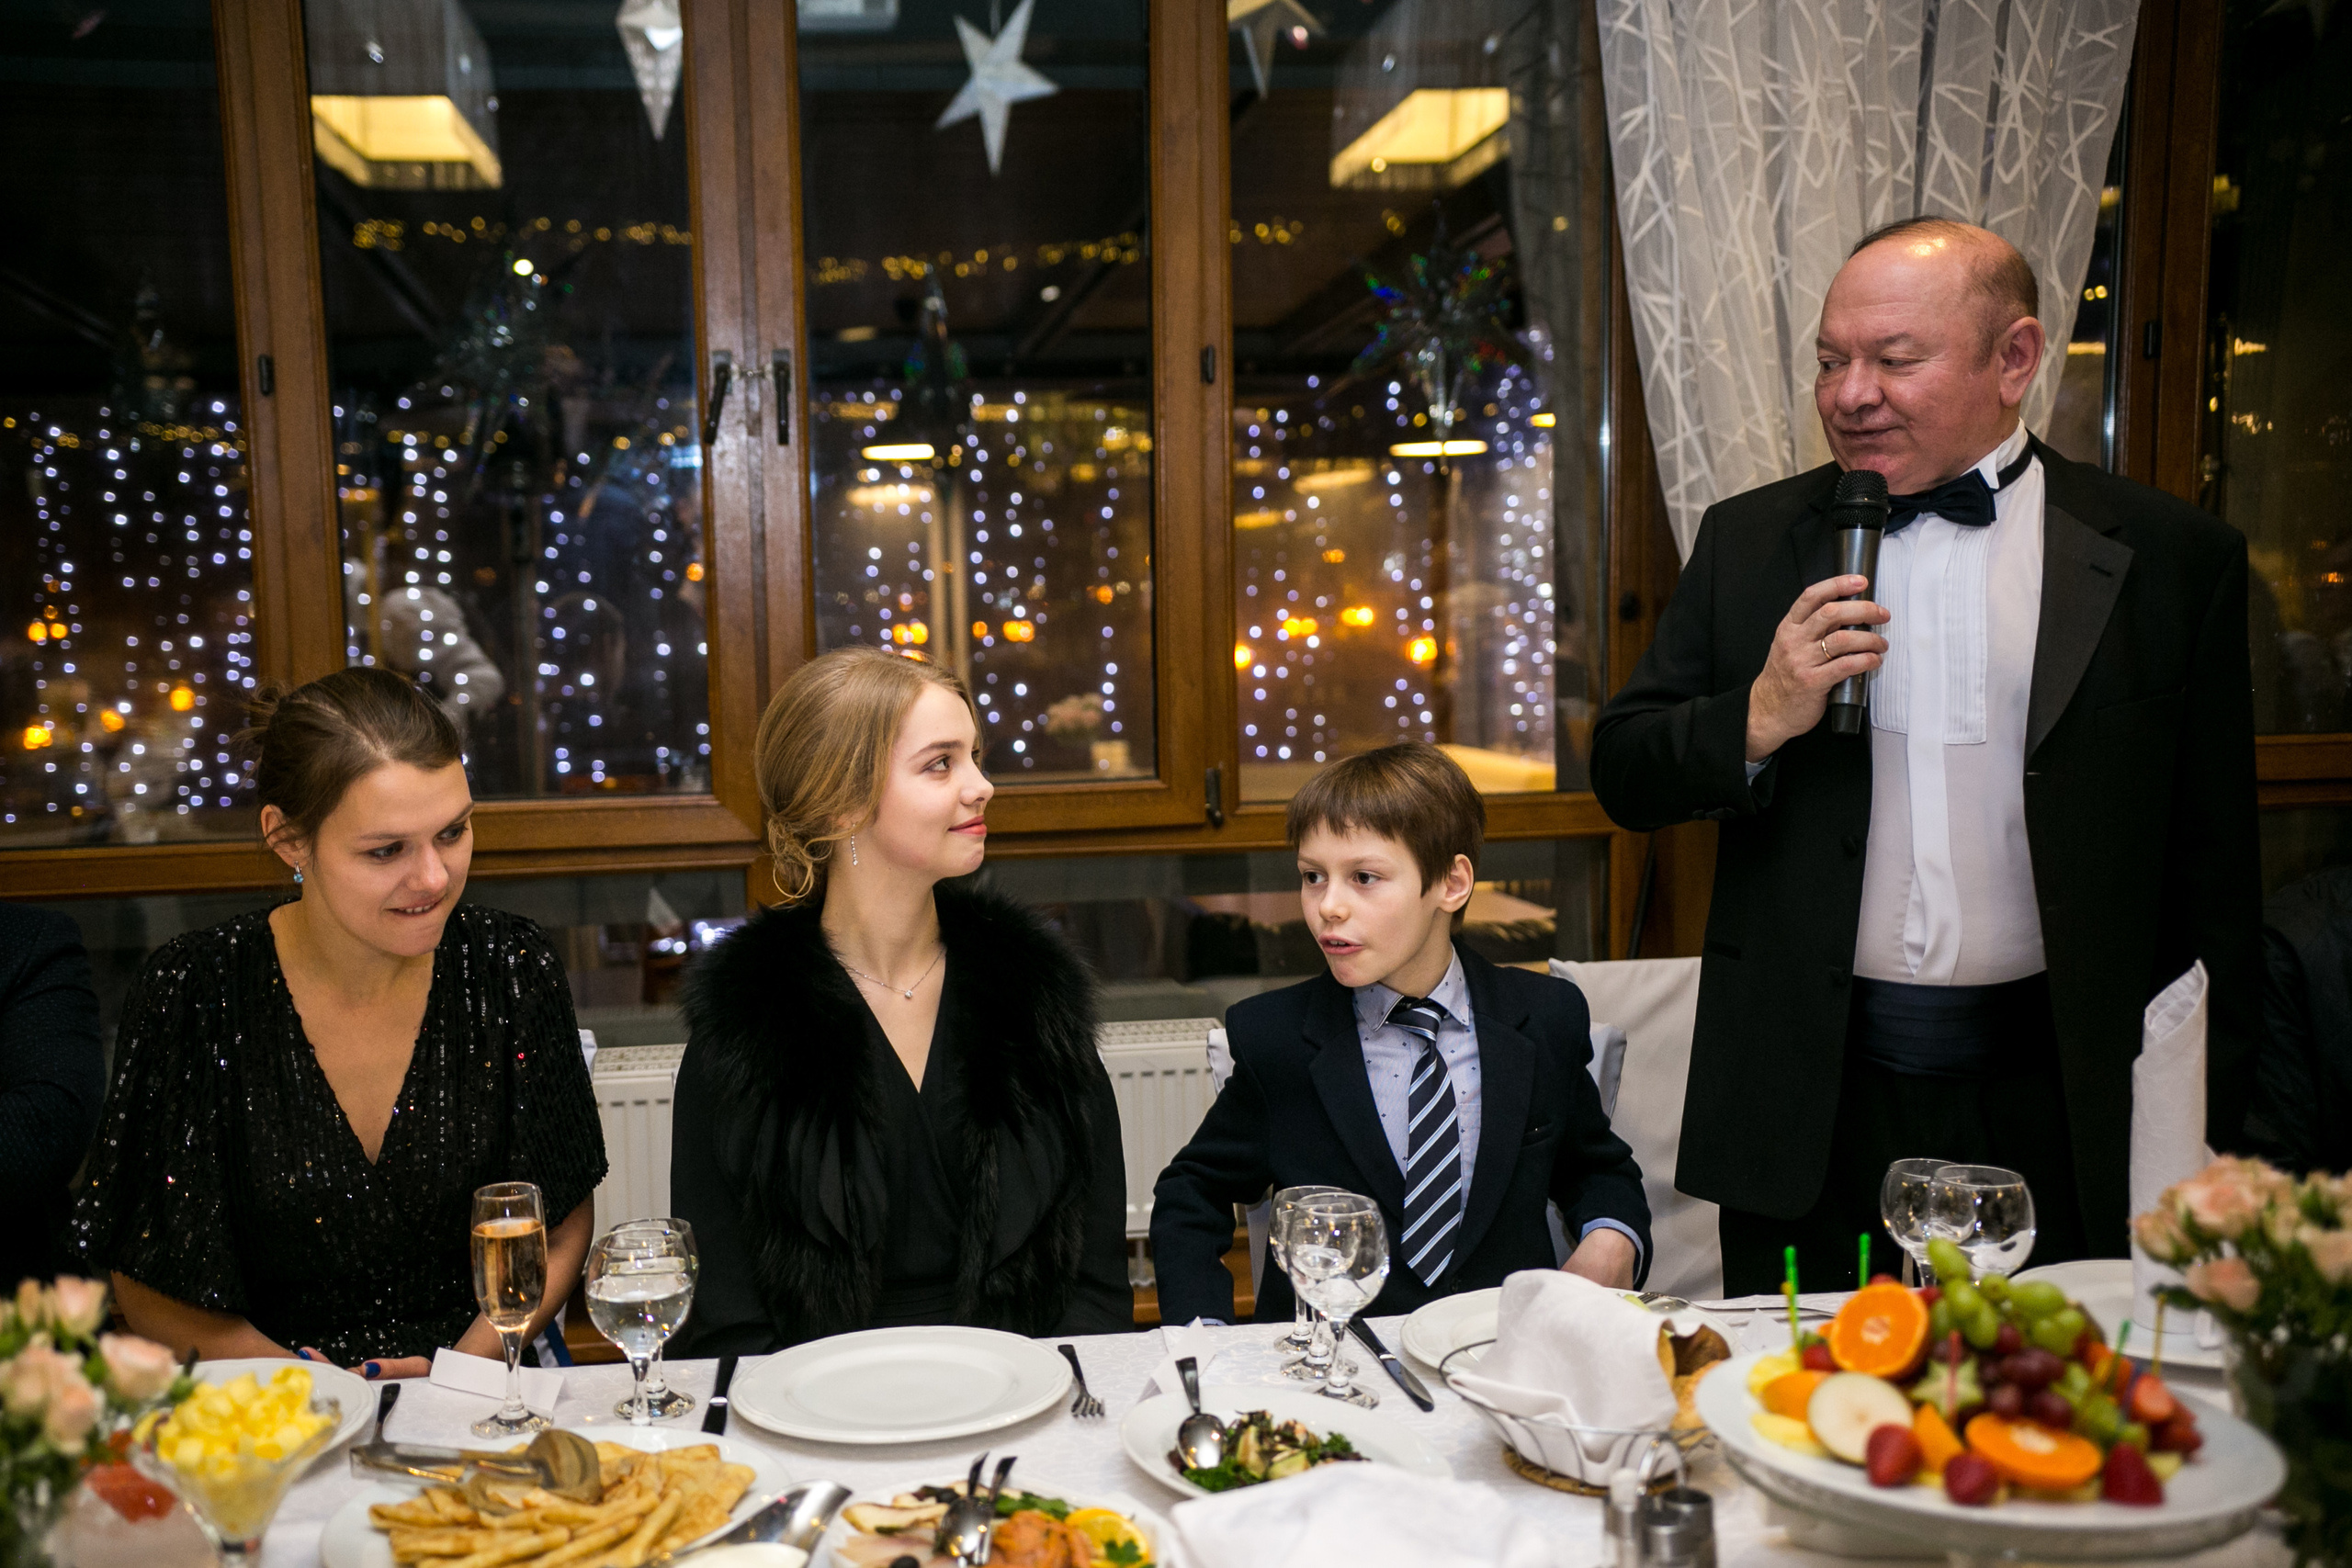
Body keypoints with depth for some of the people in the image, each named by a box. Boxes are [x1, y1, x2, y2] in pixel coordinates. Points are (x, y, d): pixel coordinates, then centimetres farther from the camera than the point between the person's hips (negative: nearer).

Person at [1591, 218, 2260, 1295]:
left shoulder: (2171, 559, 1)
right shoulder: (1748, 542, 5)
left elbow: (2214, 880, 3)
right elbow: (1624, 777, 4)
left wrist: (2199, 1145, 2)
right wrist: (1760, 719, -15)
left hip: (2056, 1119, 0)